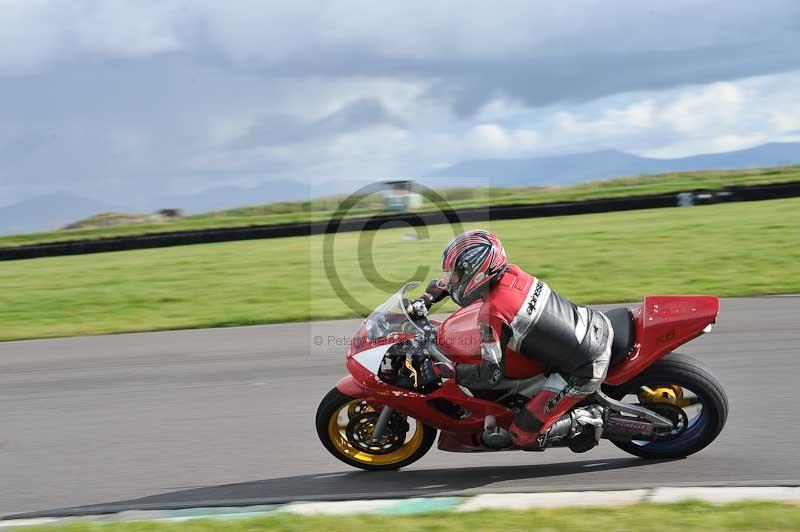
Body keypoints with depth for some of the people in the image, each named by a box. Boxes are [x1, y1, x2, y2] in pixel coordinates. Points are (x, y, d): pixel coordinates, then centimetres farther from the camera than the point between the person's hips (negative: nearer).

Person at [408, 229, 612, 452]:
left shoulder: (491, 314, -19)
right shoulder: (510, 272, 3)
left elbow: (490, 374, -16)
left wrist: (446, 371, -8)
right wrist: (425, 300, 19)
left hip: (584, 371, -8)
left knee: (524, 436, -4)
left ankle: (587, 420, 3)